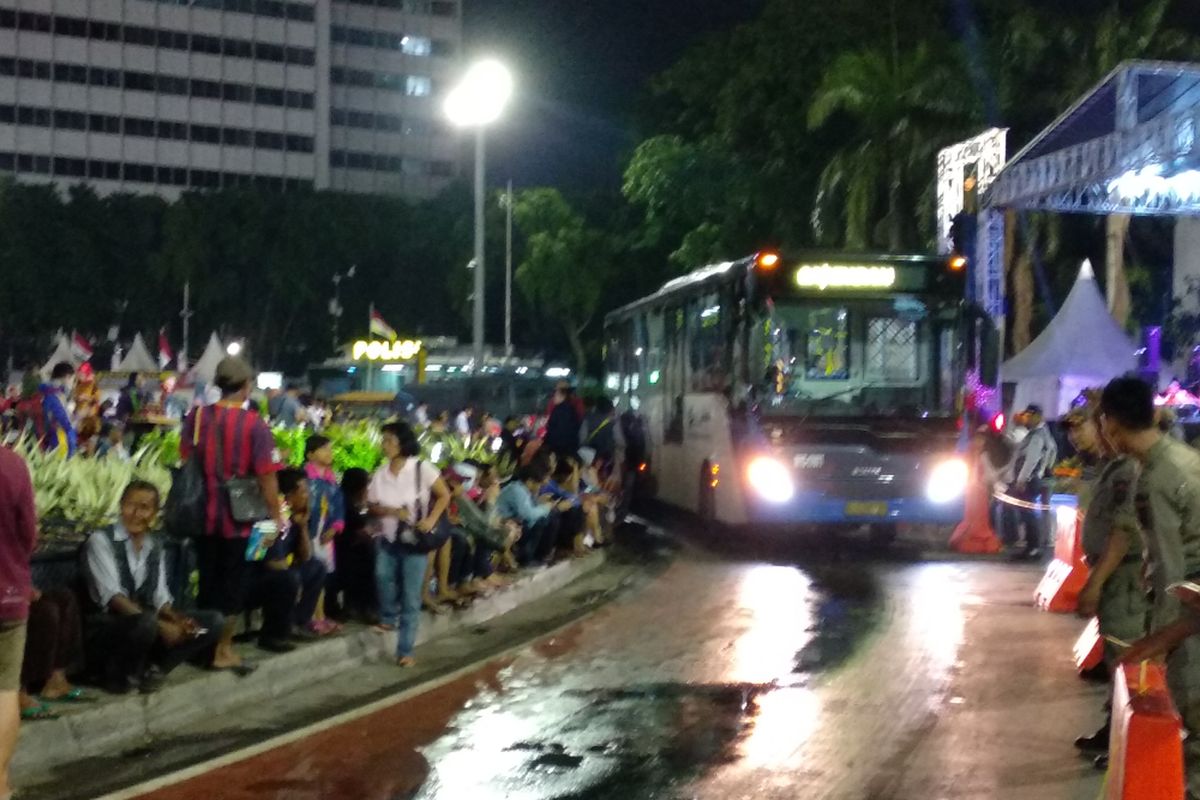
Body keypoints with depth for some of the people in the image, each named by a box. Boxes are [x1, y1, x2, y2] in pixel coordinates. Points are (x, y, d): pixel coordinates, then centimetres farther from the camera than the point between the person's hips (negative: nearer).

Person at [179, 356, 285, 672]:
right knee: (233, 584, 8)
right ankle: (222, 648, 14)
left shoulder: (196, 417, -2)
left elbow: (186, 461, 5)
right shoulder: (254, 424, -14)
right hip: (240, 516, -4)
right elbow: (267, 475, -16)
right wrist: (276, 514, -5)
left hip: (204, 515, 4)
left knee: (207, 581, 16)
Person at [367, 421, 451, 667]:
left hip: (415, 540, -2)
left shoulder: (422, 468, -8)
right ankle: (388, 617, 4)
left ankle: (405, 651, 5)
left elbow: (444, 495, -1)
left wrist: (431, 520, -14)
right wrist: (391, 511, -15)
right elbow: (373, 507, 5)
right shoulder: (380, 474, 2)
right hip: (388, 539, 3)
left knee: (411, 598, -2)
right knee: (383, 574, -25)